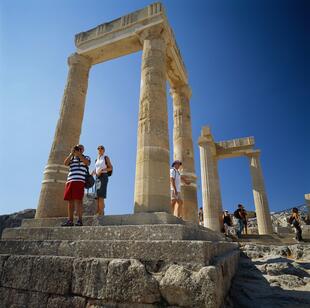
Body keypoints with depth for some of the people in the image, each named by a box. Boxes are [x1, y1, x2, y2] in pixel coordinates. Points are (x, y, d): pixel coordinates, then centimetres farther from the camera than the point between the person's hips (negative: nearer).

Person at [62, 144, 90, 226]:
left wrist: (79, 154, -4)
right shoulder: (71, 158, 27)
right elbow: (65, 163, 7)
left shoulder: (86, 157, 15)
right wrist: (71, 153, 2)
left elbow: (86, 162, -8)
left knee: (78, 200, -12)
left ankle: (79, 220, -13)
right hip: (69, 180, 5)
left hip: (79, 181, -4)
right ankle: (70, 220, 1)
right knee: (70, 201, 0)